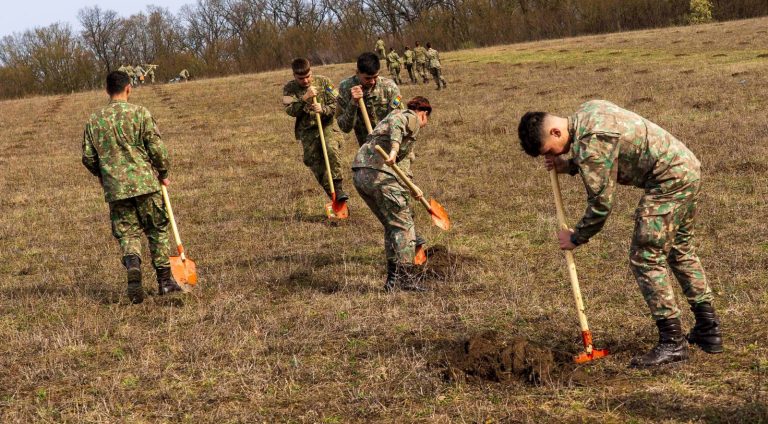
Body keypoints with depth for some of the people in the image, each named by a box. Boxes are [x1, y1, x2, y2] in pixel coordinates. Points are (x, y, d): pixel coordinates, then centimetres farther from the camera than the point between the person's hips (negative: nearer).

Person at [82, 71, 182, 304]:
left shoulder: (94, 121, 4)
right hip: (145, 183, -2)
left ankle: (132, 264, -21)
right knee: (157, 231, 11)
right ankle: (165, 280, 15)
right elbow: (157, 148, -8)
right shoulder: (140, 113, -5)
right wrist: (163, 174, 8)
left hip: (115, 188, 2)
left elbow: (88, 158, 7)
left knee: (127, 233, 8)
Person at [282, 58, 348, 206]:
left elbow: (336, 104, -3)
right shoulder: (290, 88, -1)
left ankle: (337, 187, -22)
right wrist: (305, 99, -26)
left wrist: (323, 109, -23)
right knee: (314, 161, -1)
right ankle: (332, 194, 8)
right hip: (307, 130, 2)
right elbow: (290, 110, -13)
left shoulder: (323, 82, -2)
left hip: (327, 125, -2)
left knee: (331, 150, -27)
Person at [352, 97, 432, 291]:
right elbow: (396, 121, -18)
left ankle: (393, 279, 18)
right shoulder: (412, 118, 6)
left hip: (359, 174, 9)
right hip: (378, 173, -9)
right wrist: (394, 149, -33)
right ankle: (406, 277, -3)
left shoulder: (392, 116, 33)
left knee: (392, 225, 18)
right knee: (403, 225, -1)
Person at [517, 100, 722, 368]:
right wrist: (568, 166, 7)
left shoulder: (589, 145, -23)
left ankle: (672, 343, -3)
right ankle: (709, 331, 29)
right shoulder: (587, 110, 8)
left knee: (645, 258, -6)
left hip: (668, 181, -11)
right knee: (680, 250, 21)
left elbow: (601, 204, -17)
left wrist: (576, 238, -3)